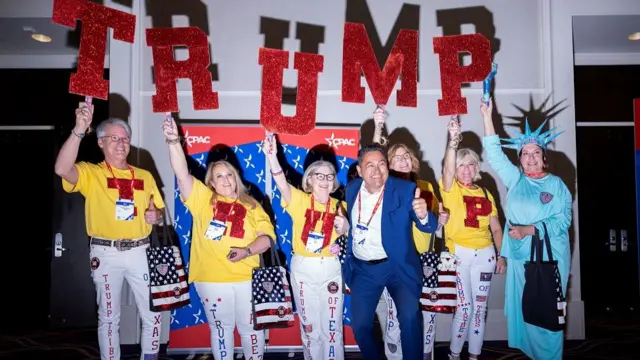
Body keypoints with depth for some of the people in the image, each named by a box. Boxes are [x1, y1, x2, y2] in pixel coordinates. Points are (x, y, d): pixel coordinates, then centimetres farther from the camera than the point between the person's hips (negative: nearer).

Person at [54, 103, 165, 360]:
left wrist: (156, 215, -6)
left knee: (152, 313, 8)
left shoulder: (144, 176, 10)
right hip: (106, 253, -3)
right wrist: (79, 129, -33)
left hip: (139, 251, 3)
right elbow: (62, 169, -24)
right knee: (108, 316, 11)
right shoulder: (90, 173, -3)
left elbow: (158, 208, 18)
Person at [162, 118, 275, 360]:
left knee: (250, 327, 13)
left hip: (247, 278, 1)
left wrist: (247, 251, -16)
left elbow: (267, 236, 1)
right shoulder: (202, 199, 3)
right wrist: (174, 142, -23)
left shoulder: (250, 205, 8)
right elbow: (182, 174, -10)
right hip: (211, 278, -1)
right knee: (220, 328, 14)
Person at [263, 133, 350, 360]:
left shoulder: (338, 206, 3)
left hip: (331, 269, 2)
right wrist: (272, 156, -43)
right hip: (303, 269, -1)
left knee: (332, 324, 10)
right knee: (309, 324, 12)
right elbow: (281, 183, -24)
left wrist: (344, 226, -18)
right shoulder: (300, 200, -6)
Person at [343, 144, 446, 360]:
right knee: (360, 325, 8)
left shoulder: (405, 189, -13)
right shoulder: (352, 188, 0)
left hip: (396, 266, -3)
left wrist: (423, 215, -39)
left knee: (410, 316, -22)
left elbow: (429, 227, -19)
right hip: (362, 269, 4)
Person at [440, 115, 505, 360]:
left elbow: (496, 228, 13)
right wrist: (453, 140, -35)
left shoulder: (485, 193, 11)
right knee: (464, 306, -3)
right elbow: (447, 170, -23)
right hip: (459, 253, -4)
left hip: (485, 254, 4)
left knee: (480, 306, 8)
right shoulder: (450, 189, -1)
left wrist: (501, 255, 7)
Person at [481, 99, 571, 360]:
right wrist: (487, 117, -3)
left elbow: (563, 220, -9)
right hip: (519, 257, 3)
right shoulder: (515, 179, 6)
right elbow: (494, 153, 2)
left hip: (549, 259, -3)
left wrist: (528, 230, -19)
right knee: (521, 310, 10)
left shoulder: (556, 185, -2)